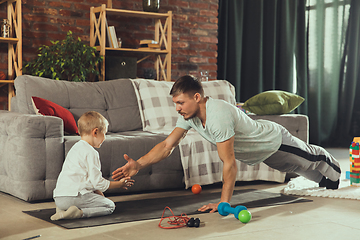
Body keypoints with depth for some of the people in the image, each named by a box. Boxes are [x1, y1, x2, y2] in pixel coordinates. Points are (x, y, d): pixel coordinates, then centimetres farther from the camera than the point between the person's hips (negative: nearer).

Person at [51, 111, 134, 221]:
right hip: (73, 197, -9)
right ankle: (80, 213, -20)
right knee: (110, 206, 0)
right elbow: (98, 182, -11)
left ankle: (63, 209, 6)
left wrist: (97, 191, 22)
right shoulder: (91, 153, -10)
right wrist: (120, 184, 2)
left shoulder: (76, 148, 21)